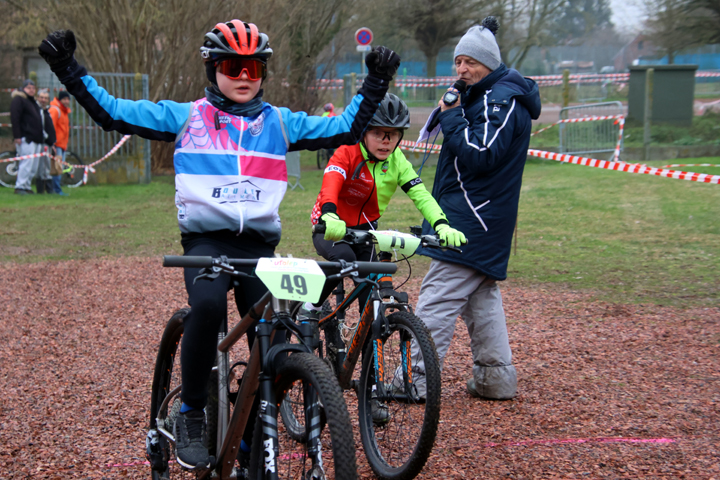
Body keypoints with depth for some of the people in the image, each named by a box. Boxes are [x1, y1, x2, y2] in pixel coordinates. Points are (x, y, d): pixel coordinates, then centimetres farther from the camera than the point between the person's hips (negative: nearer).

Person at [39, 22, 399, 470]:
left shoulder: (280, 122, 13)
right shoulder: (186, 117, 8)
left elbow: (345, 129, 13)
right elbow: (112, 112, 7)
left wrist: (376, 82, 6)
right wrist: (69, 68, 1)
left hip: (259, 244, 3)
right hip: (205, 239, -3)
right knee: (208, 305, -33)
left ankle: (252, 446, 16)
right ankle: (192, 416, -11)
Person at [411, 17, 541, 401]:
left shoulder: (501, 99, -13)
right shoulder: (483, 97, 18)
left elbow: (481, 155, -22)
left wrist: (451, 117, -16)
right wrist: (455, 113, 5)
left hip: (472, 220, -11)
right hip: (481, 219, 11)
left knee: (437, 298, -11)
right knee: (482, 298, 13)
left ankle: (415, 379, -9)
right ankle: (496, 378, 18)